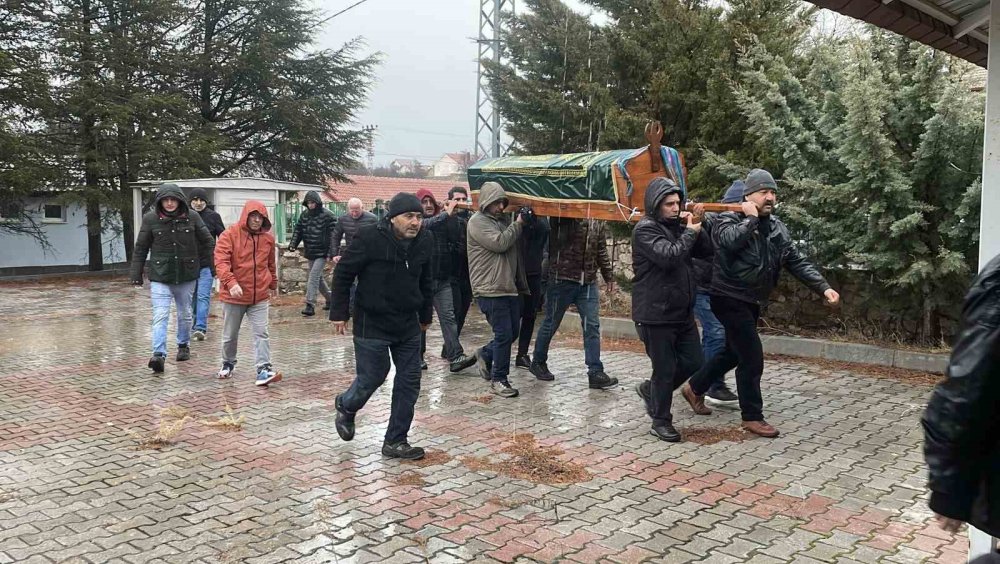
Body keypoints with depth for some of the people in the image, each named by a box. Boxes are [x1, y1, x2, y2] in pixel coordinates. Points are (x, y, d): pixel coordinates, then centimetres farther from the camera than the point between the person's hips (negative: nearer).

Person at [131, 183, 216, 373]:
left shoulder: (192, 217, -3)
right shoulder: (150, 218, -5)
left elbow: (208, 242, 6)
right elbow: (140, 248, 2)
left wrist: (217, 267, 5)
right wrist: (136, 275, 1)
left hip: (187, 274, 2)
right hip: (160, 275, -2)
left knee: (185, 313, 17)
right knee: (160, 316, -12)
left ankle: (184, 345, 37)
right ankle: (159, 354, -16)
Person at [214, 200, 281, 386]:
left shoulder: (268, 238, 5)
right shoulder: (230, 235, -9)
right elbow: (221, 261, -19)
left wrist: (273, 285, 28)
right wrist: (230, 282, -33)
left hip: (260, 296, 2)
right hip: (234, 295, -2)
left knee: (261, 333, -6)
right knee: (230, 334, 13)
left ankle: (264, 369, -7)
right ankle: (228, 364, 35)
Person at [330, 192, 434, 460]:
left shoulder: (424, 242, 0)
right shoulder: (369, 238, -17)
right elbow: (343, 274, -9)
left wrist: (425, 315, 19)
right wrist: (339, 313, -9)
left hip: (408, 324, 6)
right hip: (372, 324, -6)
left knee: (410, 381, 5)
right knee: (372, 377, 3)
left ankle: (395, 442, 17)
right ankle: (346, 407, 38)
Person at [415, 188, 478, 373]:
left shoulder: (443, 221, 11)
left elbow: (456, 237, -3)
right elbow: (426, 225, -23)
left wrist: (452, 215, -12)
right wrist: (446, 213, -30)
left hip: (442, 279, 3)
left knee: (448, 317, -3)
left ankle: (456, 357, -8)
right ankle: (418, 357, 17)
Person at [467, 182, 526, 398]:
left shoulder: (504, 220, 17)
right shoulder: (477, 222, -8)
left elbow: (515, 246, 23)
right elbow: (499, 243, -19)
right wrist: (517, 225, -8)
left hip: (509, 287, 8)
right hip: (490, 289, -8)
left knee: (513, 332, 13)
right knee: (504, 334, -8)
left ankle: (486, 355, 36)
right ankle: (498, 380, 4)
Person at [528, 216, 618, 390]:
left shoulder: (597, 223, 10)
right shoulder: (560, 216, -6)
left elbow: (601, 251, 17)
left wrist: (608, 276, 18)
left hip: (588, 282, 4)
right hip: (562, 280, -4)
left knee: (592, 326, -2)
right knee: (551, 323, 9)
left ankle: (595, 373, 1)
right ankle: (538, 362, 28)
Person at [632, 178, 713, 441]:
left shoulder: (676, 225, 11)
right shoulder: (645, 229, -13)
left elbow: (706, 251, 12)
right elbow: (669, 256, -27)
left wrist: (697, 227, -3)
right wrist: (690, 232, -15)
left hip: (683, 311, 8)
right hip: (656, 314, -8)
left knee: (693, 362, 13)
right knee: (665, 369, 1)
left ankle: (651, 389, 33)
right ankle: (661, 422, 17)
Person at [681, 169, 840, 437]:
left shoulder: (777, 228, 8)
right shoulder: (728, 219, -12)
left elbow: (797, 262, 5)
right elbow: (730, 240, -36)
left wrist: (823, 287, -6)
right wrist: (751, 218, -21)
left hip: (751, 302, 8)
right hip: (730, 299, -8)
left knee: (733, 353, 19)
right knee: (752, 357, -8)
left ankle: (694, 388, 38)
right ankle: (752, 416, 7)